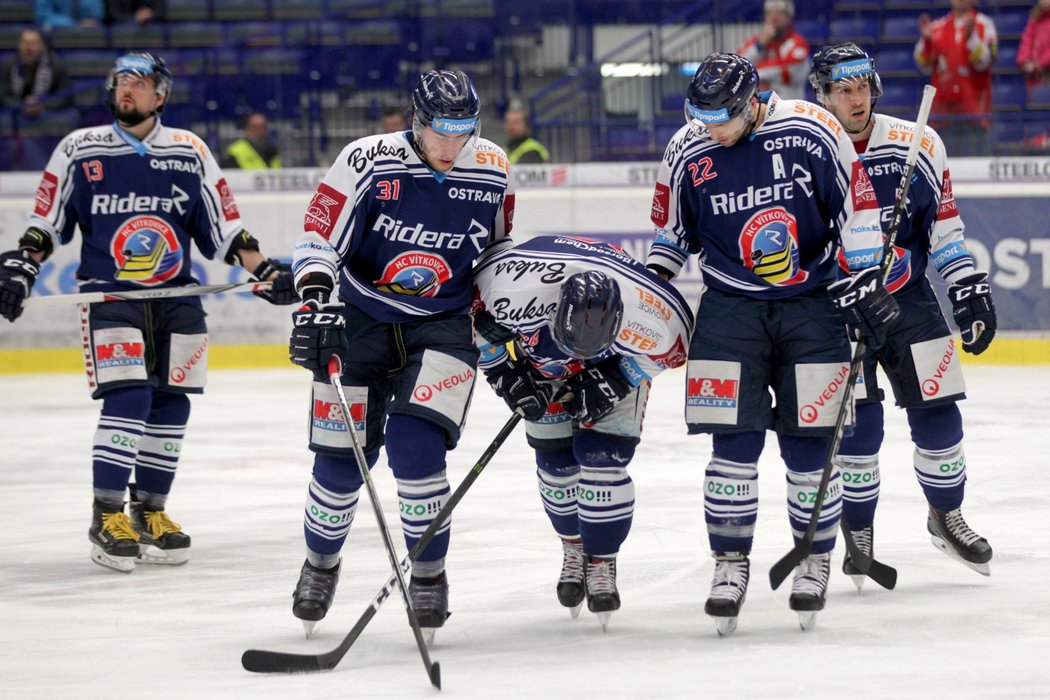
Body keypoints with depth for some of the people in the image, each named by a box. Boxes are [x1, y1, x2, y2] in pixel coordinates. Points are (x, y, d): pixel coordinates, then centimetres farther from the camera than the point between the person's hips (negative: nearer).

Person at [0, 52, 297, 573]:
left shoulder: (190, 153, 6)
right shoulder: (80, 150, 2)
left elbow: (224, 224, 9)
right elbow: (46, 224, 6)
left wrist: (263, 270, 0)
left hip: (178, 301, 3)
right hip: (109, 296, -3)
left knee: (170, 406, 3)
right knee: (128, 398, -17)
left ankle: (150, 510, 18)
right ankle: (107, 516, -10)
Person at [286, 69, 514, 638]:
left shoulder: (492, 173, -5)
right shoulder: (367, 163, -15)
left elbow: (499, 254, 13)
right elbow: (318, 239, -13)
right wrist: (315, 302, -28)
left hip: (444, 327, 0)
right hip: (361, 321, 0)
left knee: (414, 446, -20)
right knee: (340, 460, 1)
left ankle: (429, 575, -3)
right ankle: (321, 563, 29)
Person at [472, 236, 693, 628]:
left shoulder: (654, 316, -40)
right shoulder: (516, 286, -43)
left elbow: (669, 349, -15)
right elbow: (479, 315, -19)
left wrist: (615, 382, -20)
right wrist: (502, 370, -17)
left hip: (617, 360, -1)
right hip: (538, 355, 1)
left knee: (602, 458, -13)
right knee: (556, 459, 0)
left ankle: (601, 563, 4)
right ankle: (575, 547, 26)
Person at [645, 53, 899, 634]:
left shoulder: (813, 133, -11)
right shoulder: (687, 153, -3)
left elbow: (857, 206, -3)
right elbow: (671, 233, 12)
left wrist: (865, 284, -5)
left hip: (813, 304, -1)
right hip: (731, 308, 1)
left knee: (809, 445, -1)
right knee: (735, 444, -6)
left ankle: (815, 563, 14)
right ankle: (730, 564, 4)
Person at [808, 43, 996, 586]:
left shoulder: (918, 147, -2)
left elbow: (944, 227, 6)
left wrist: (970, 290, 2)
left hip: (910, 299, 2)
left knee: (937, 412, 3)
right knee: (858, 424, -8)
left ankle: (946, 516, 24)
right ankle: (858, 533, 8)